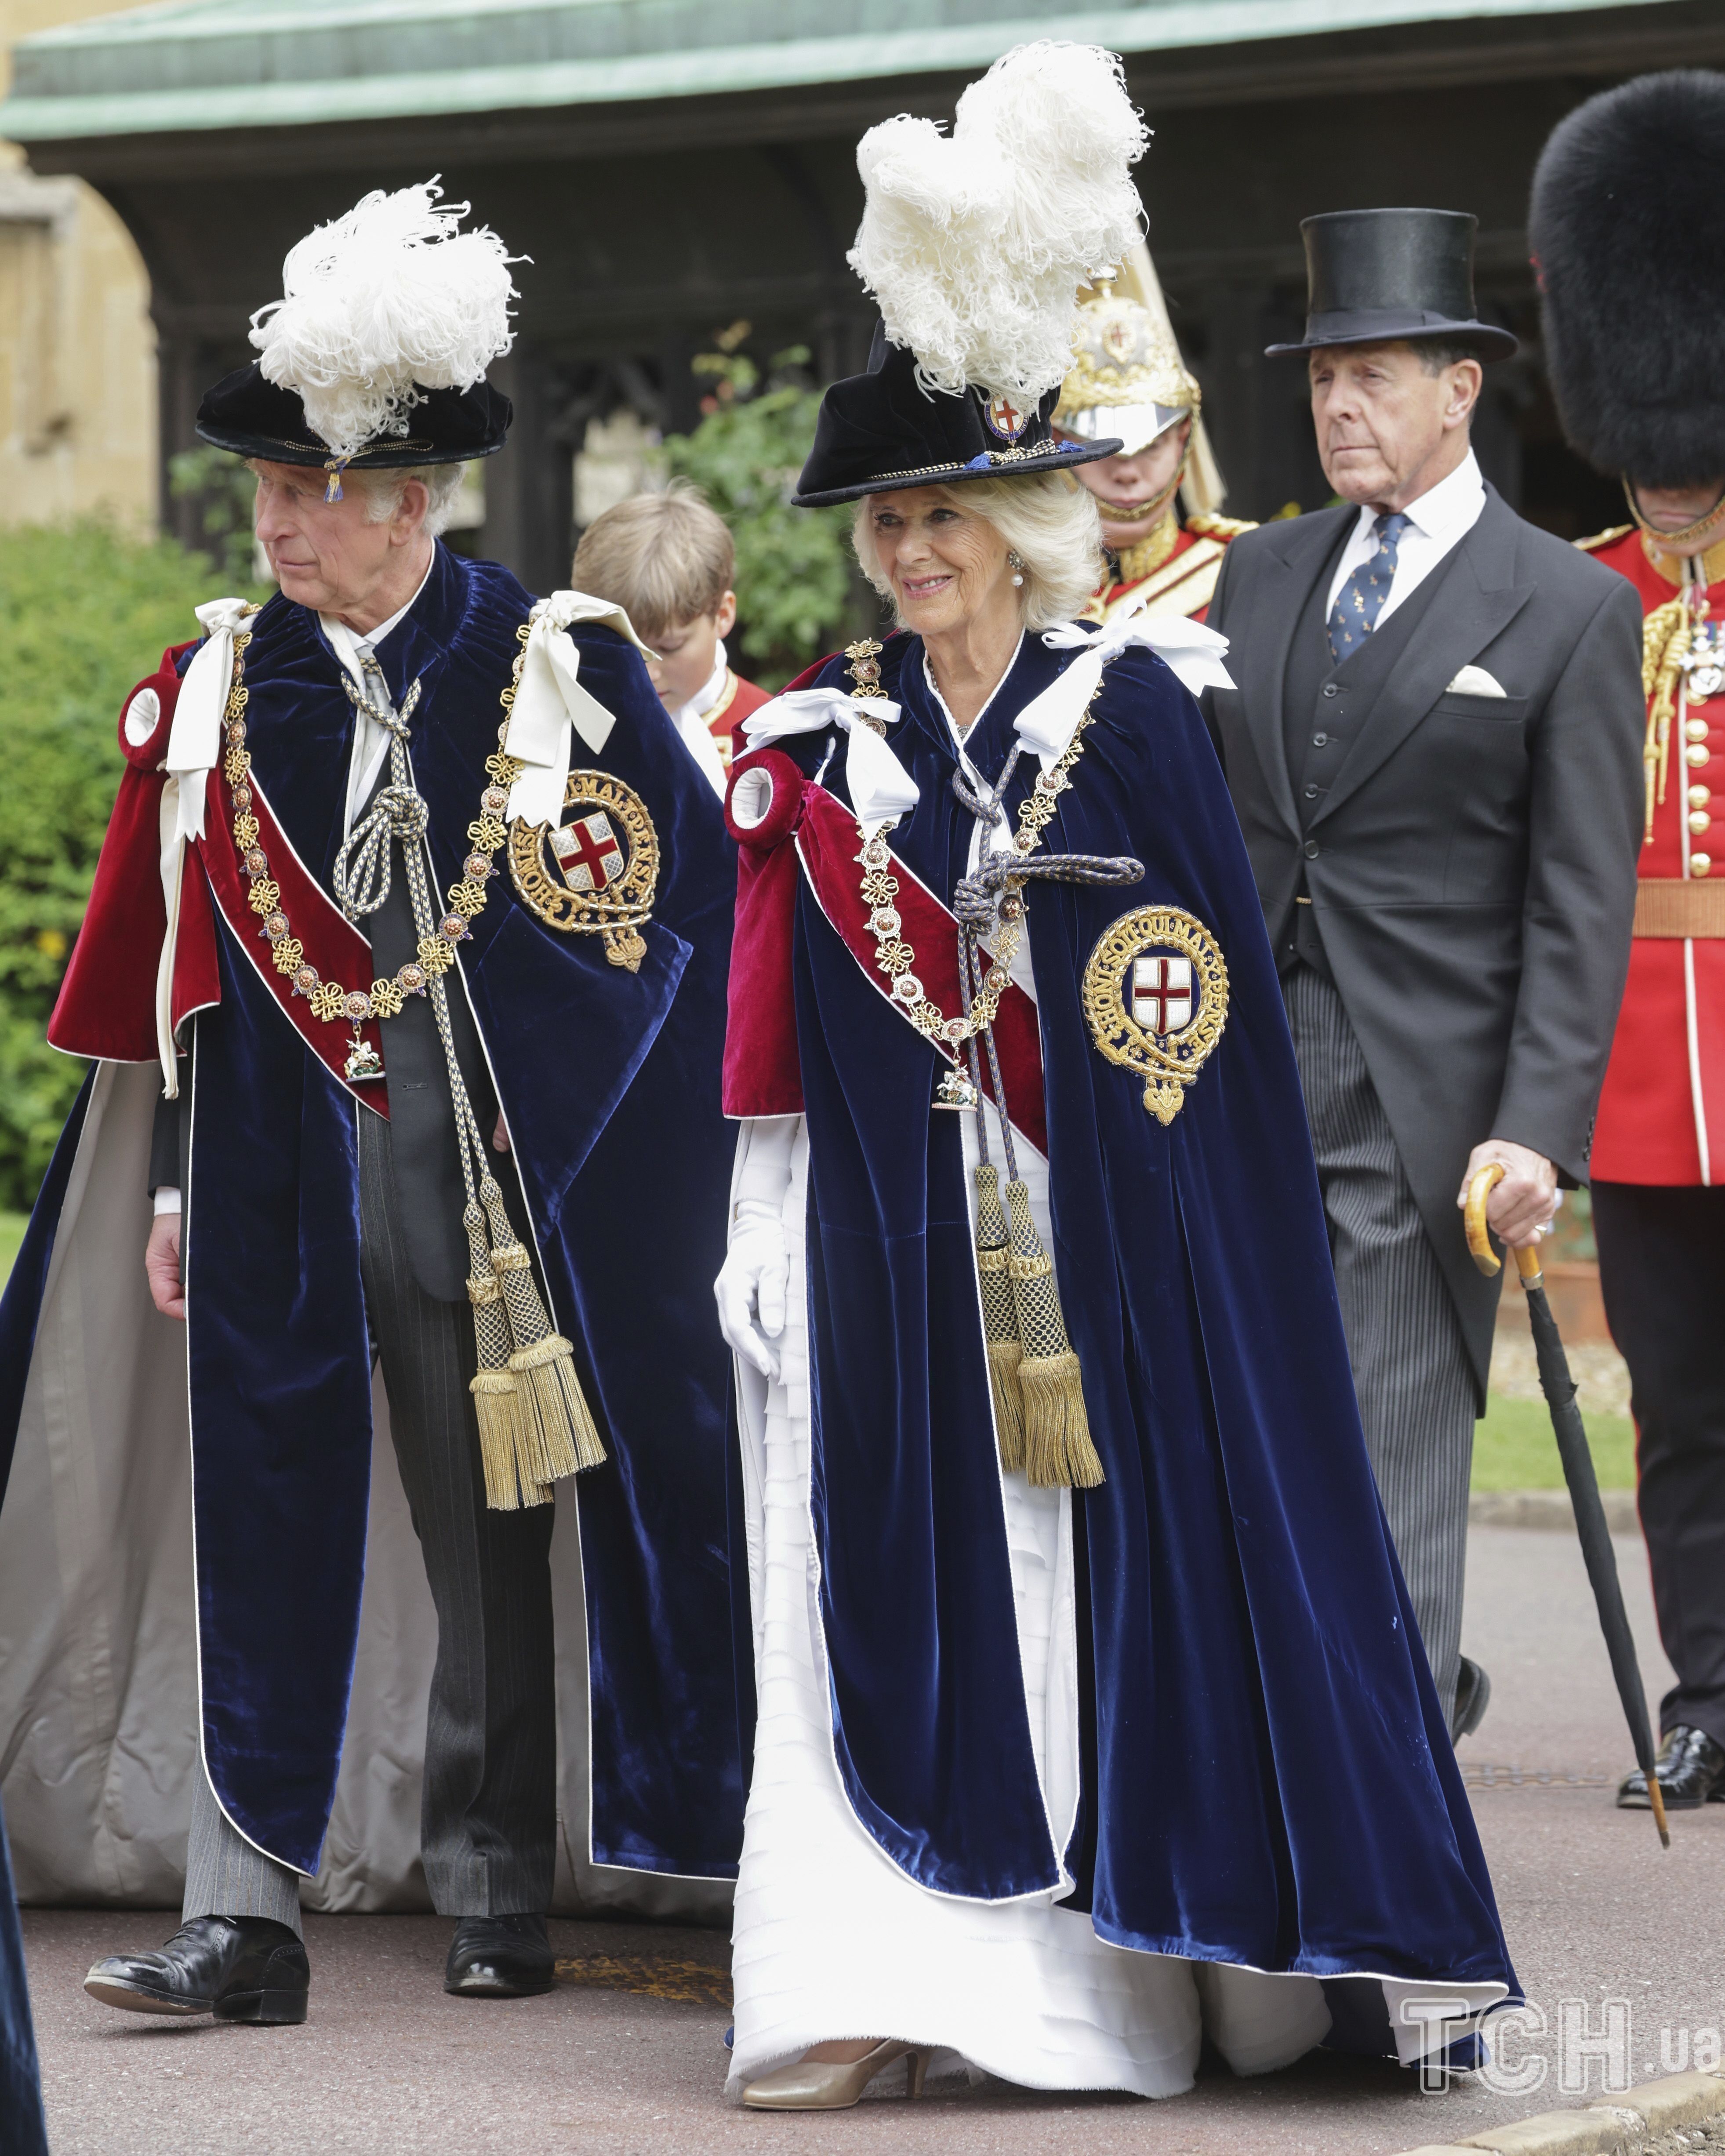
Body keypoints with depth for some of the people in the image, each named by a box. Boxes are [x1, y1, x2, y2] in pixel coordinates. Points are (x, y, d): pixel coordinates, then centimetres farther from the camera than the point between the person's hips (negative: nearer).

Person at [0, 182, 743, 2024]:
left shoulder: (566, 671, -2)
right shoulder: (210, 691, 6)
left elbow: (694, 921, 2)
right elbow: (172, 962, 11)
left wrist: (635, 1169, -1)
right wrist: (172, 1183, 9)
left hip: (494, 1186, -2)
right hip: (275, 1191, 2)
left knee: (497, 1538, 8)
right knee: (258, 1526, -5)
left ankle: (490, 1891, 20)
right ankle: (244, 1915, -5)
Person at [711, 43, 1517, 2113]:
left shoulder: (1131, 703, 0)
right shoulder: (826, 736, 8)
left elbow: (1211, 991, -1)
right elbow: (784, 1036, 8)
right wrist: (769, 1234, 3)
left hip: (1108, 1238, -2)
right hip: (901, 1242, 2)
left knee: (1145, 1550, 1)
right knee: (911, 1578, -1)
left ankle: (1207, 1945, 12)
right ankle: (887, 1979, -3)